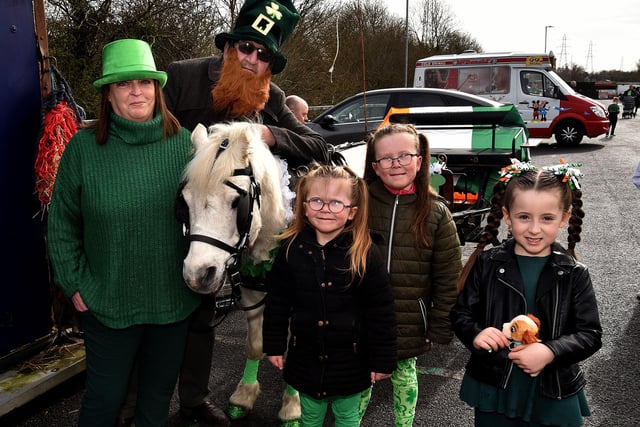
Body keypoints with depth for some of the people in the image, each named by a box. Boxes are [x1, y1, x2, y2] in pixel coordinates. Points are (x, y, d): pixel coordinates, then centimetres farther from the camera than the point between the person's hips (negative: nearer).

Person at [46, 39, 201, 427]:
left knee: (159, 394, 20)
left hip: (174, 300, 2)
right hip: (108, 303, -1)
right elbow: (61, 226, -2)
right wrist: (76, 285, -5)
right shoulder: (83, 148, -9)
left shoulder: (183, 143, -5)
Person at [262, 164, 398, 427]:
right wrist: (274, 345, 4)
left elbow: (381, 312, -11)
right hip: (306, 356, 2)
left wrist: (382, 361, -8)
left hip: (350, 359, -2)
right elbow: (277, 303, 1)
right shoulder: (291, 248, -8)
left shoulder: (366, 254, -16)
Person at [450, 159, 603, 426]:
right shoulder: (487, 264, -6)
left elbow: (590, 334, -6)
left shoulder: (574, 275, -6)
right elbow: (461, 313, -1)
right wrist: (476, 334, -22)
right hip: (493, 393, 0)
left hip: (555, 399, 0)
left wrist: (550, 352, -22)